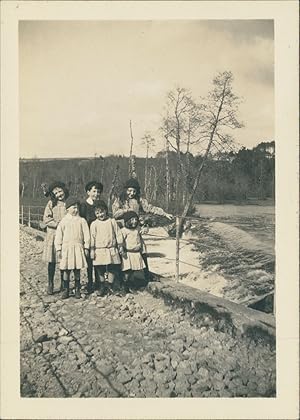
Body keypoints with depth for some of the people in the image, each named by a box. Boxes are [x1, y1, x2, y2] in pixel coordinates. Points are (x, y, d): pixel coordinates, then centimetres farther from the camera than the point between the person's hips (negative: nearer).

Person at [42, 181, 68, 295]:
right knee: (52, 261, 0)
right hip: (53, 235, -2)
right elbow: (46, 219, -5)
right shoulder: (51, 203, 2)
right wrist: (58, 224, -14)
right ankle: (50, 284, 12)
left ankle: (63, 284, 18)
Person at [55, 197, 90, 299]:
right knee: (66, 270, 3)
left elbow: (86, 235, 4)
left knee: (77, 270, 5)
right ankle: (66, 290, 14)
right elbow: (58, 236, 3)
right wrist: (58, 249, 0)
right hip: (66, 248, 0)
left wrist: (86, 247, 1)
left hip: (78, 247, 0)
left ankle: (77, 290, 17)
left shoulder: (82, 221, 2)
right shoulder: (64, 221, 1)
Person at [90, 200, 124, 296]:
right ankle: (102, 287, 17)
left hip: (112, 250, 1)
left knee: (112, 269, 4)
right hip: (99, 251, -1)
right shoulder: (94, 224, 2)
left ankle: (110, 286, 19)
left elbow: (118, 234, 8)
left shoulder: (112, 221, 5)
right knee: (100, 270, 4)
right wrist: (92, 250, -3)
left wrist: (120, 246, 5)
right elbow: (92, 238, 1)